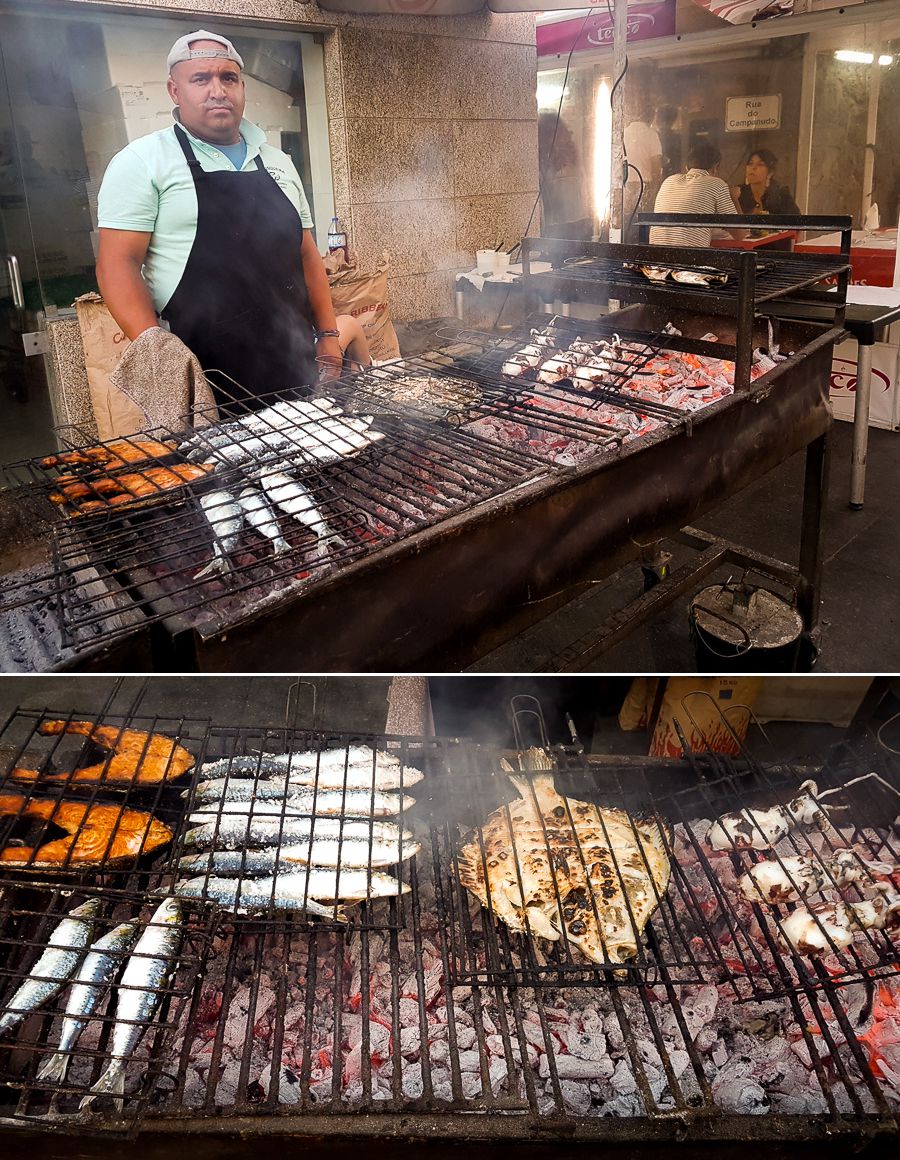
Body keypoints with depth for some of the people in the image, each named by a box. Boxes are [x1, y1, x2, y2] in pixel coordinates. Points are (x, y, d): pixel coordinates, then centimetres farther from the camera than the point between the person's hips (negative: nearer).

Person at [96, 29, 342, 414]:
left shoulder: (277, 162, 15)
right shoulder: (142, 161, -1)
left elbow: (306, 255, 18)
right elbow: (118, 264, -8)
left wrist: (328, 334, 9)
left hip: (294, 364, 5)